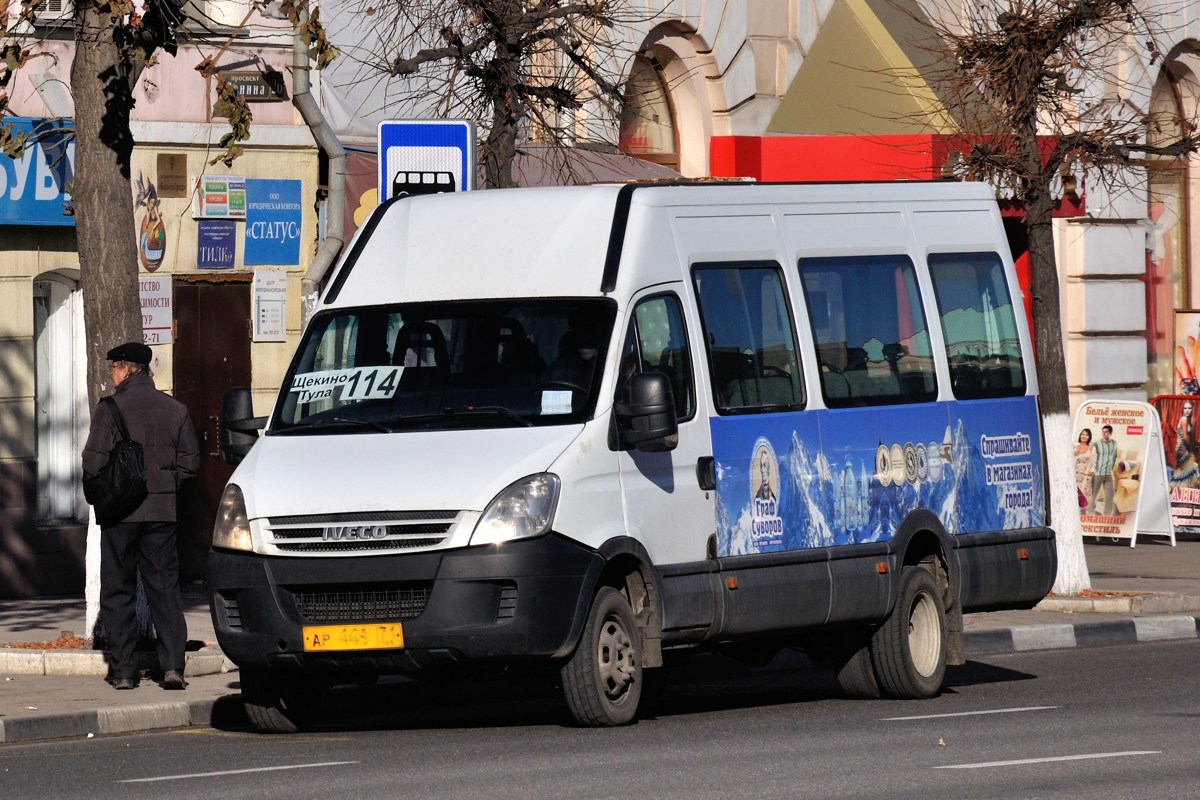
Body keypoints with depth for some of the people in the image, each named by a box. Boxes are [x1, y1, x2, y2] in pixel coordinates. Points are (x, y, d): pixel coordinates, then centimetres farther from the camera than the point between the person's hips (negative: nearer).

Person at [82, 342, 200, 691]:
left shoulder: (109, 410, -9)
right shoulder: (175, 410, 3)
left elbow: (94, 463, -12)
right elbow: (191, 462, 4)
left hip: (120, 511, -3)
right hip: (162, 510, 3)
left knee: (118, 591, 5)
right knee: (165, 588, 6)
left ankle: (123, 670, 5)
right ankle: (172, 665, -5)